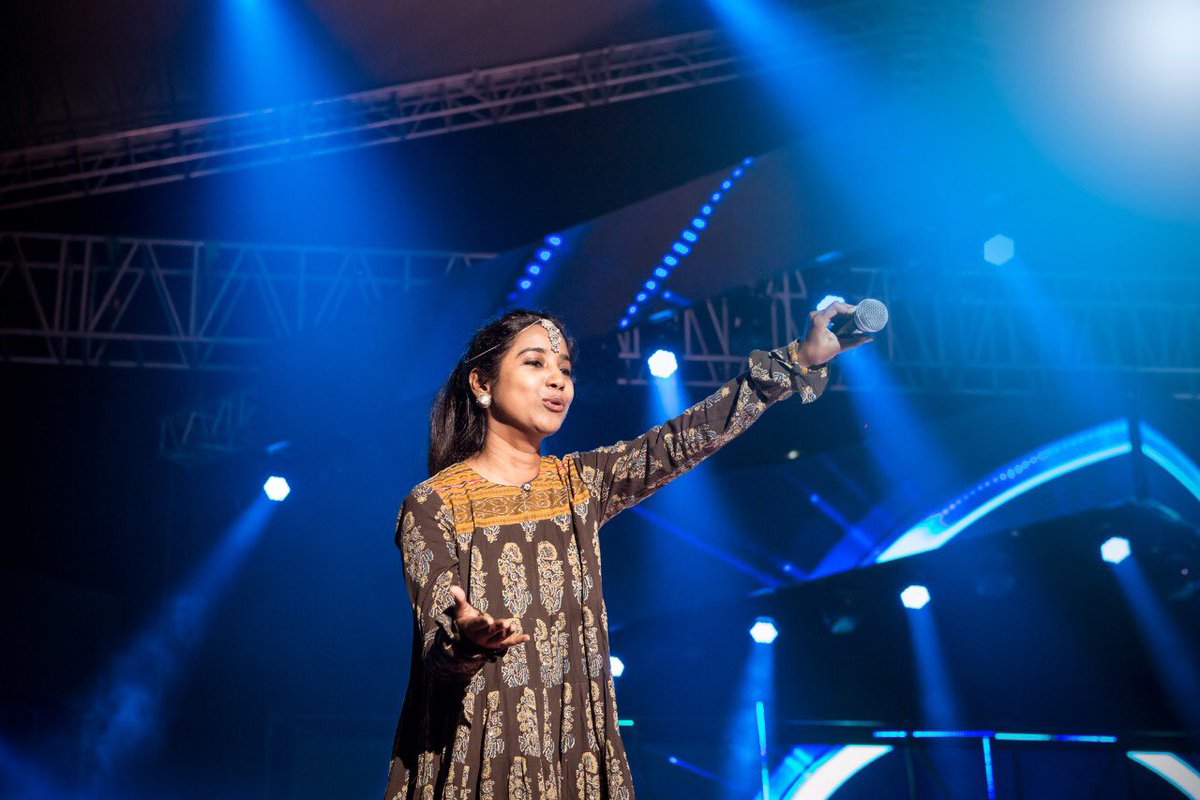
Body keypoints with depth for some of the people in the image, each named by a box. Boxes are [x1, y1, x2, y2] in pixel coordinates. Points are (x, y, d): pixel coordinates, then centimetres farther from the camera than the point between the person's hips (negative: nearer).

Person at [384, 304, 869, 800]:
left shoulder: (581, 482, 5)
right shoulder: (432, 504, -9)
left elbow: (684, 439, -5)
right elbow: (437, 651, -14)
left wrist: (803, 358, -13)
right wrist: (468, 639, -38)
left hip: (577, 750, 5)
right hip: (475, 757, -4)